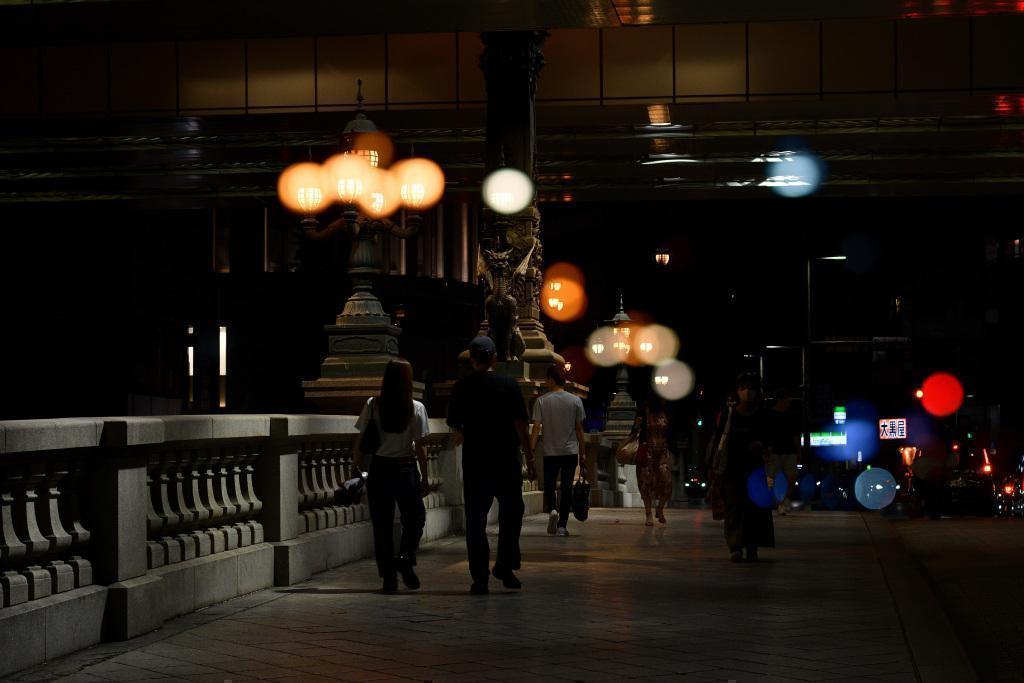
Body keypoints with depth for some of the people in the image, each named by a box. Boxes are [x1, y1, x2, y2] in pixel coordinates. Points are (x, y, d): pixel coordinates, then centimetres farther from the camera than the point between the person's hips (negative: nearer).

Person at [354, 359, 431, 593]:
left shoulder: (372, 406, -4)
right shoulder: (416, 408, -8)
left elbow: (360, 442, -2)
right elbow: (420, 447, -6)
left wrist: (358, 469, 10)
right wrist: (424, 479, 1)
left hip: (379, 468, 1)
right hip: (406, 468, -1)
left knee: (382, 524, 8)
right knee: (414, 518, 17)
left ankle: (388, 577, 7)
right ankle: (406, 556, -7)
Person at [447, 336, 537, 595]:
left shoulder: (462, 387, 1)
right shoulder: (508, 385, -4)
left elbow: (454, 424, 14)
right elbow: (520, 425, -6)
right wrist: (529, 461, -2)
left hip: (474, 459, 1)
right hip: (506, 457, -1)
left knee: (476, 518, 5)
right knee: (511, 511, 14)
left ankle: (480, 577, 2)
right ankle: (505, 566, 6)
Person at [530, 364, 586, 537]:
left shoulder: (541, 401, -4)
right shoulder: (575, 401, 1)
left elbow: (536, 428, -7)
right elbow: (579, 429, 4)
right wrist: (582, 453, 11)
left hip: (550, 452, -1)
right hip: (571, 451, 1)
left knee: (549, 484, 11)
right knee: (567, 487, 4)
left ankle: (552, 509, -16)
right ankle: (562, 525, 3)